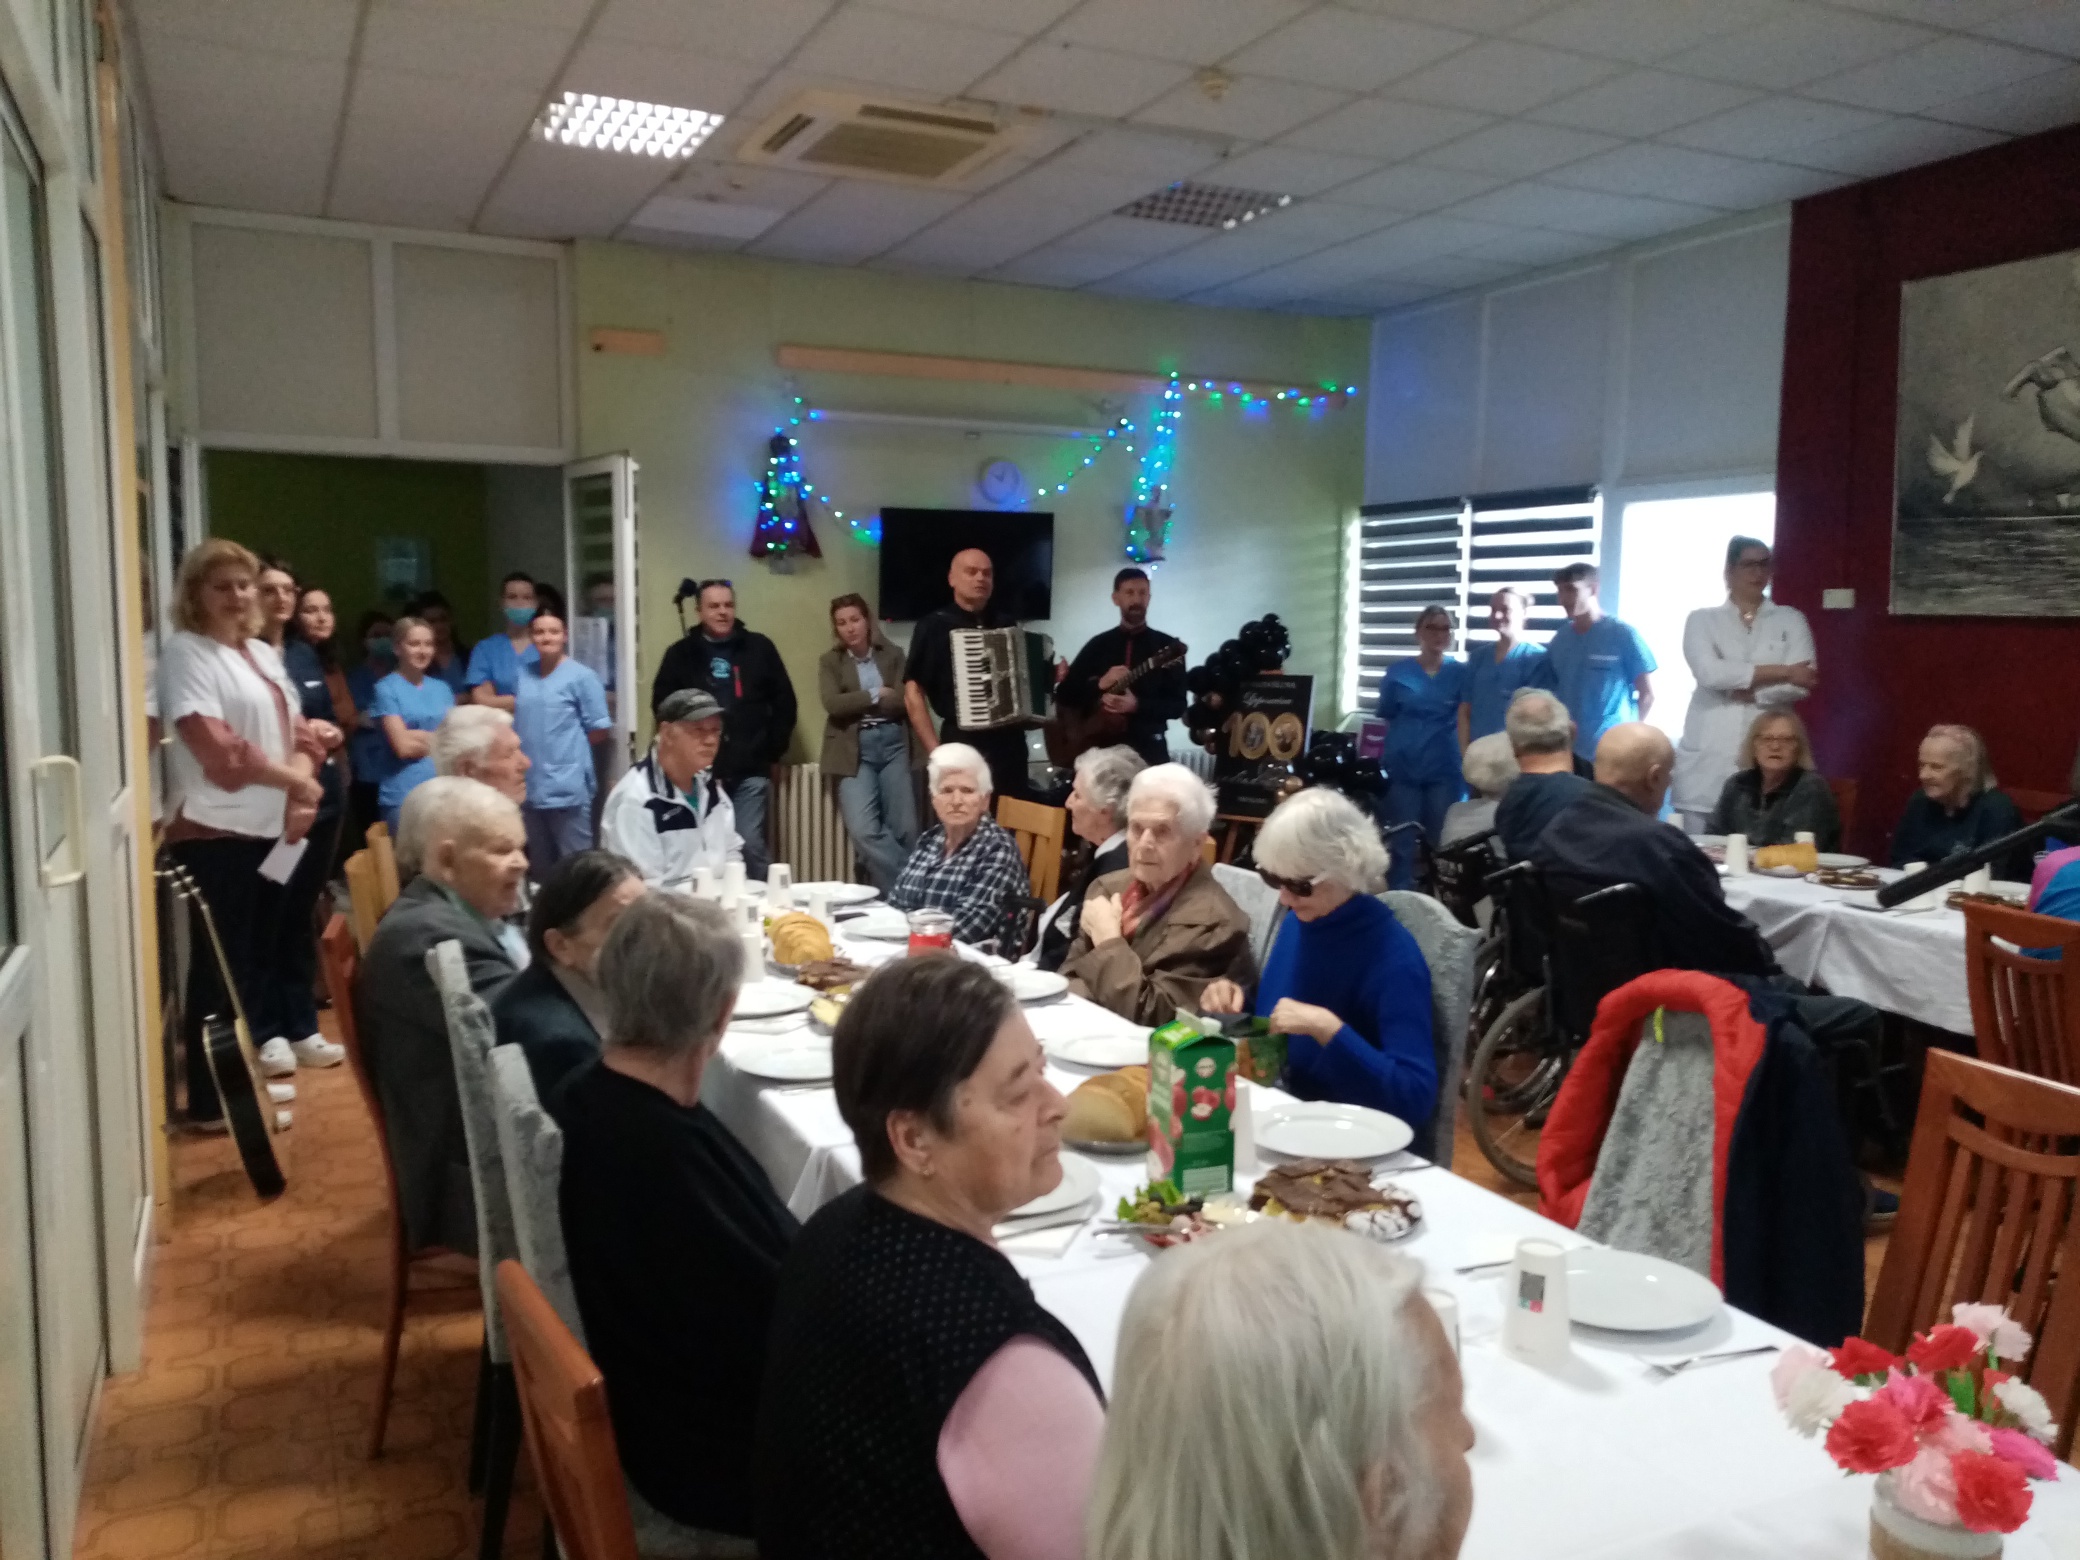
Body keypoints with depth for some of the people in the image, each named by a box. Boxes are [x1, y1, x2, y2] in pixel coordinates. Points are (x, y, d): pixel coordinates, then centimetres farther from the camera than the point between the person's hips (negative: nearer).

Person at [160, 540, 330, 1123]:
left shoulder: (264, 654, 16)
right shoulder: (184, 652, -7)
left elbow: (297, 730, 13)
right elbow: (217, 749, -18)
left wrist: (301, 788, -6)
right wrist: (290, 779, -11)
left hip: (270, 825, 7)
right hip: (214, 829, -7)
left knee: (258, 952, 12)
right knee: (221, 960, -3)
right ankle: (210, 1099, 5)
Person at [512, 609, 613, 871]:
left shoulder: (581, 676, -7)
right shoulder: (522, 675, 10)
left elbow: (601, 730, -5)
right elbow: (515, 724, 19)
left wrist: (570, 746, 4)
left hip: (568, 788, -6)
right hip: (530, 788, 6)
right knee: (540, 868, 16)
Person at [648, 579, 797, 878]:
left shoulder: (759, 648, 5)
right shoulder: (681, 654, 5)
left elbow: (784, 702, 7)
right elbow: (662, 706, 6)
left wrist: (774, 751, 5)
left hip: (750, 770, -1)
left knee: (750, 842, -5)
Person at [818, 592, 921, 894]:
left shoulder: (893, 655, 9)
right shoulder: (829, 661, 8)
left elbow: (905, 700, -4)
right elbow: (833, 703, -8)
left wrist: (858, 703, -5)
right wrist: (877, 695, -5)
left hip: (894, 743, 1)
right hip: (855, 748, -1)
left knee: (904, 829, -3)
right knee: (864, 830, -15)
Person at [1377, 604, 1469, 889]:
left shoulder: (1461, 672, 3)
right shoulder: (1398, 671, 4)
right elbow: (1387, 716, 10)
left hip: (1445, 768, 0)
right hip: (1403, 767, 0)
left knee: (1442, 842, 4)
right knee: (1401, 842, 2)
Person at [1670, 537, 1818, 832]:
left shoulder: (1791, 620, 11)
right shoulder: (1702, 620, 8)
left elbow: (1801, 685, -2)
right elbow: (1709, 673, -11)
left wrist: (1745, 691, -8)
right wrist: (1783, 671, -10)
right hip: (1708, 761, 0)